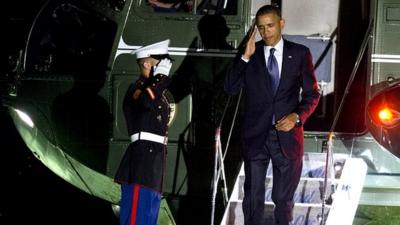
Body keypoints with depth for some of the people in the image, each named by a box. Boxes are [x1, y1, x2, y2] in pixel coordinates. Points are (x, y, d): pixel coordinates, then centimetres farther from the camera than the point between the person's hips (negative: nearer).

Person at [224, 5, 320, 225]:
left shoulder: (300, 54, 2)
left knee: (283, 198, 10)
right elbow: (230, 88, -6)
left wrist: (297, 116, -13)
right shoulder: (249, 54, 2)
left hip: (287, 135, 0)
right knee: (253, 197, 5)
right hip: (256, 135, 0)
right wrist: (245, 57, -16)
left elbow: (312, 93, 5)